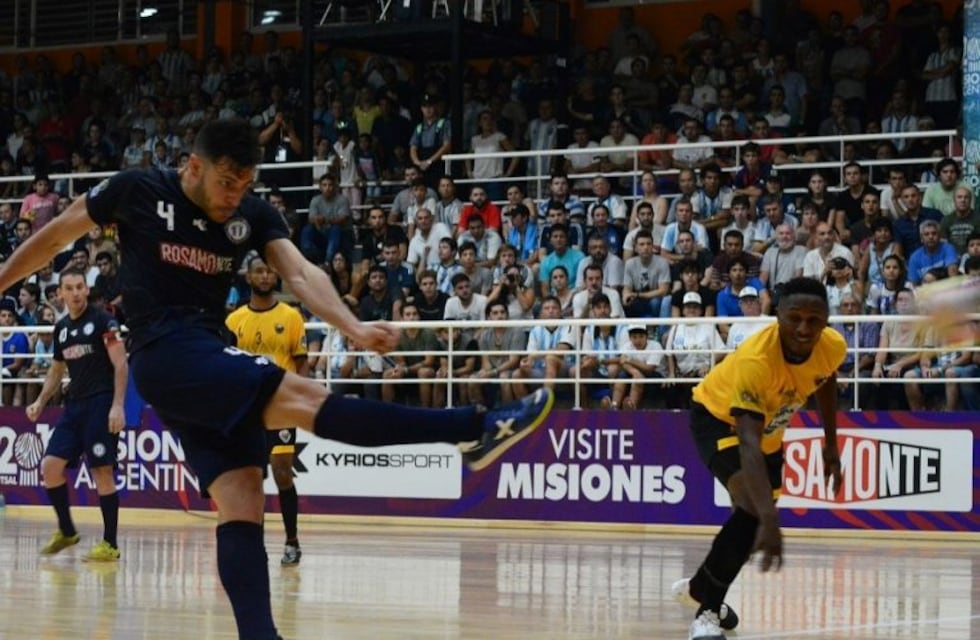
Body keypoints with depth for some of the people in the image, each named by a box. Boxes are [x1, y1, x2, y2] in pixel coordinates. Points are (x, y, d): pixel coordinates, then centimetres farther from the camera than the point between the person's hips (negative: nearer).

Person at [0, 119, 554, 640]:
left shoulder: (254, 215, 7)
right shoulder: (137, 192, -3)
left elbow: (300, 272, -7)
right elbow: (55, 236, 9)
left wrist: (354, 329, -24)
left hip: (214, 360, 7)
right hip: (164, 355, -7)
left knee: (242, 503, -5)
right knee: (305, 398, -21)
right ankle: (479, 428, -30)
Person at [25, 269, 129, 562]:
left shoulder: (102, 320, -6)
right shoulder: (61, 327, 14)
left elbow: (120, 365, -9)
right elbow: (56, 371, 25)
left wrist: (117, 406, -18)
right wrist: (40, 402, 12)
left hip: (101, 403, -7)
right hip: (75, 405, 7)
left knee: (102, 470, -8)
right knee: (50, 466, -1)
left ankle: (110, 544, -2)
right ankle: (66, 531, 15)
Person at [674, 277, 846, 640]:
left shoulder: (833, 347, -24)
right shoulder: (755, 361, -43)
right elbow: (748, 446, -51)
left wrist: (830, 444, 8)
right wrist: (769, 520, -60)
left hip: (769, 425, 7)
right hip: (718, 417, -7)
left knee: (757, 513, 18)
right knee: (753, 509, -28)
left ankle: (699, 589, 44)